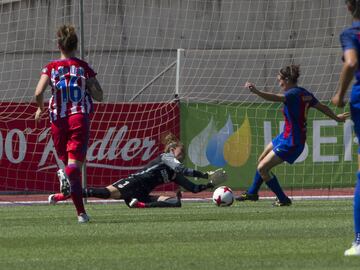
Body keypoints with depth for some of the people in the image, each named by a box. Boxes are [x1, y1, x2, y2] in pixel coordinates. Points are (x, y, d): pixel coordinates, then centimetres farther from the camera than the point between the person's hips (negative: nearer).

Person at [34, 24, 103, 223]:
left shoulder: (51, 68, 5)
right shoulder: (84, 68, 7)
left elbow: (39, 92, -10)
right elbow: (99, 96, 5)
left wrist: (40, 109, 9)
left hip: (58, 120, 1)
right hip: (80, 118, -1)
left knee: (66, 160, 10)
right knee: (75, 162, -10)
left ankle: (81, 212, 4)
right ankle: (68, 173, -50)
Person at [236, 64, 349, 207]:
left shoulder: (294, 94, -22)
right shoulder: (305, 93, 6)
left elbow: (275, 98, -41)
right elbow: (323, 108, 17)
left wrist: (256, 92, -55)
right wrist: (336, 118, 35)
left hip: (291, 142, -10)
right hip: (286, 136, 10)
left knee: (262, 168, -7)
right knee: (261, 161, 22)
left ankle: (283, 199, 3)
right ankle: (252, 192, 41)